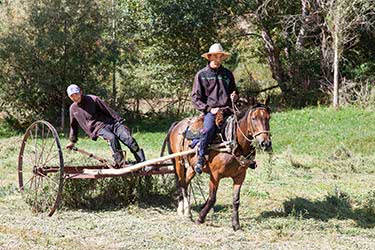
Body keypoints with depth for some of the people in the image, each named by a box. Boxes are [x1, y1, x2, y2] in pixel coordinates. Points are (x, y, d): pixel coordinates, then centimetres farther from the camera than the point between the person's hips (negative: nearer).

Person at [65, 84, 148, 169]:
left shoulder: (92, 99, 3)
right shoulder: (73, 108, 13)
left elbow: (108, 110, 1)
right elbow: (73, 126, 27)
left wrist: (120, 121, -4)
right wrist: (72, 141, 33)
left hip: (111, 122, 0)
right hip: (99, 128, 0)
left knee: (129, 139, -22)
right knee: (111, 138, -36)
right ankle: (121, 164, -35)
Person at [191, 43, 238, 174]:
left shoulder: (228, 74, 16)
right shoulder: (201, 74, 5)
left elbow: (234, 91, 30)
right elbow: (195, 97, 3)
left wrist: (235, 96, 5)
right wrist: (209, 108, -9)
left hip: (227, 110, 4)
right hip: (211, 111, -4)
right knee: (208, 129, -34)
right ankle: (200, 158, -22)